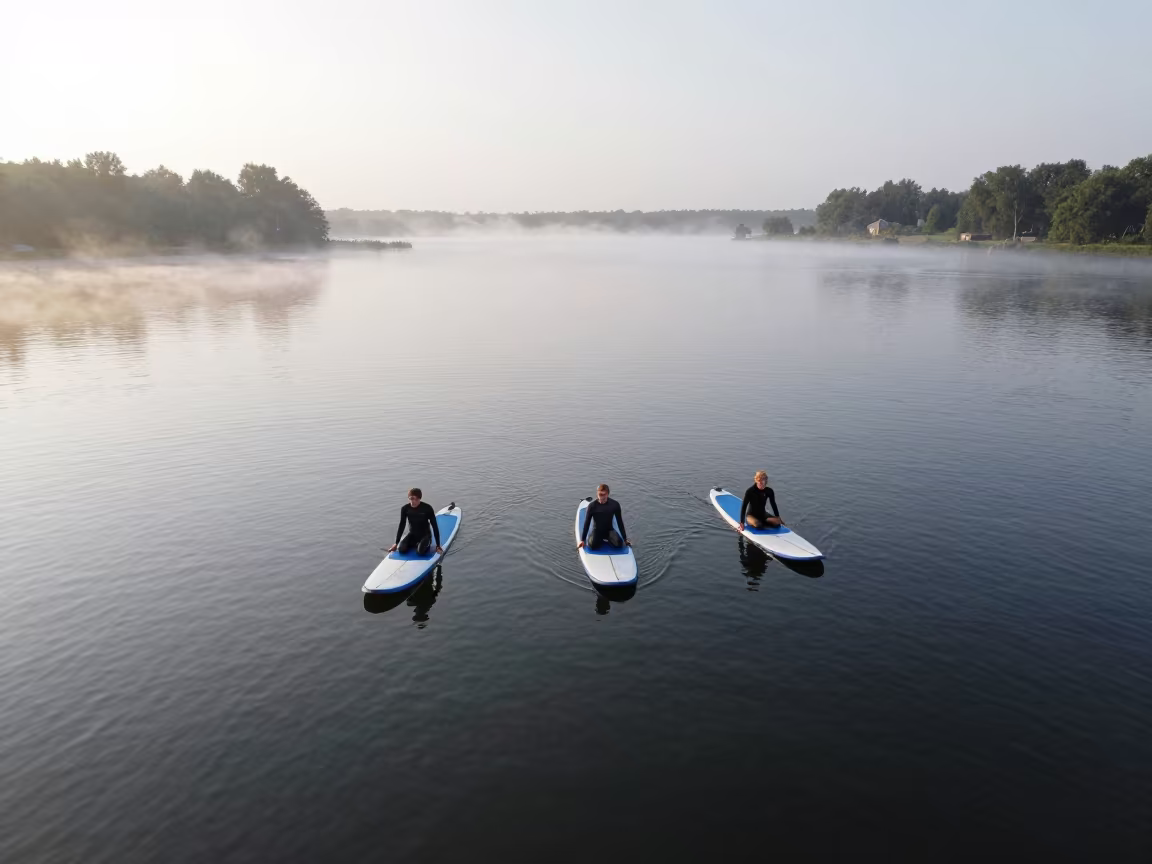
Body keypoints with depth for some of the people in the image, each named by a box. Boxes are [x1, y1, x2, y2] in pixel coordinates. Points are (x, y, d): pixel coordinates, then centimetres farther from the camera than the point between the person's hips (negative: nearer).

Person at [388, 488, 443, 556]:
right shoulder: (405, 509, -11)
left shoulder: (427, 508, -20)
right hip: (412, 534, 4)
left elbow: (434, 526, -15)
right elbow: (401, 526, 0)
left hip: (425, 535, -4)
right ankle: (414, 544, 9)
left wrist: (438, 546, -16)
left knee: (420, 551, -32)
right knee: (401, 549, -22)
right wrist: (396, 543, 0)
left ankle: (425, 544, 3)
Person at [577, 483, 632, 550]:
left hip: (609, 530, 1)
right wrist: (582, 540, -10)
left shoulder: (614, 505, -12)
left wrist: (625, 539, -2)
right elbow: (587, 523, -7)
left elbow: (620, 522, -3)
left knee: (619, 544, -28)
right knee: (592, 545, -31)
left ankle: (609, 539, 5)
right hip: (596, 530, -1)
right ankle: (599, 540, 4)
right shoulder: (592, 506, -14)